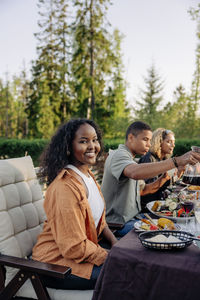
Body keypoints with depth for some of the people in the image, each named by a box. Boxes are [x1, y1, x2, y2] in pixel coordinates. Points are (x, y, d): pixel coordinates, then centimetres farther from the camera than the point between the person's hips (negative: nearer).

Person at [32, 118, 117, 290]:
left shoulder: (87, 175, 6)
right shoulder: (65, 188, -26)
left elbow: (98, 219, 15)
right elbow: (74, 246, -24)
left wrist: (114, 241, 0)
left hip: (85, 249, 9)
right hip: (57, 261, -9)